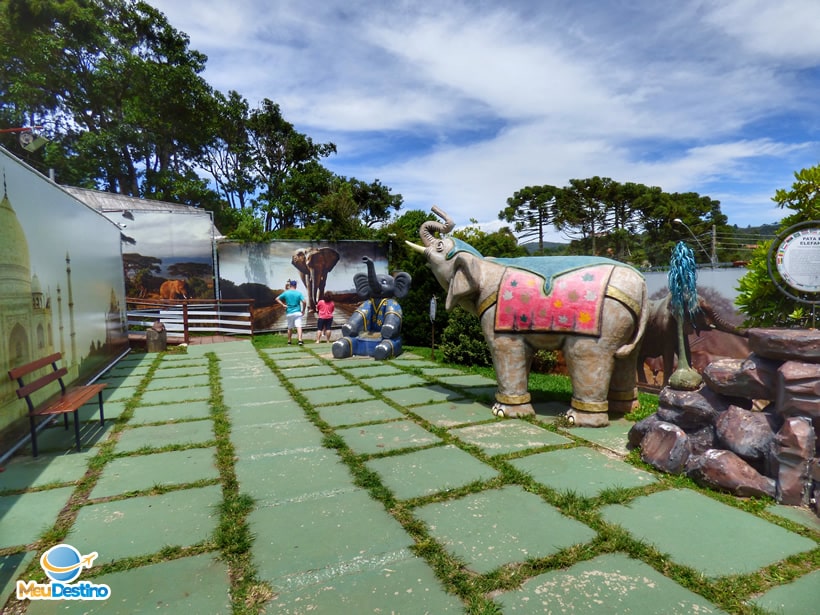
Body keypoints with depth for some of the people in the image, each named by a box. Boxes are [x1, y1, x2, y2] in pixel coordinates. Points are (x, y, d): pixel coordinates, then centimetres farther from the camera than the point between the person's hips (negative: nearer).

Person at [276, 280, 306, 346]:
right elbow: (304, 302, -14)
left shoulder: (286, 293, 2)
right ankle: (300, 340, -25)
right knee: (299, 326, -10)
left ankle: (289, 341, 24)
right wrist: (303, 310, -2)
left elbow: (277, 299, 3)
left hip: (289, 313, 3)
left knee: (290, 328, 15)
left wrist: (283, 305, 2)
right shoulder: (299, 293, -4)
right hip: (297, 312, -3)